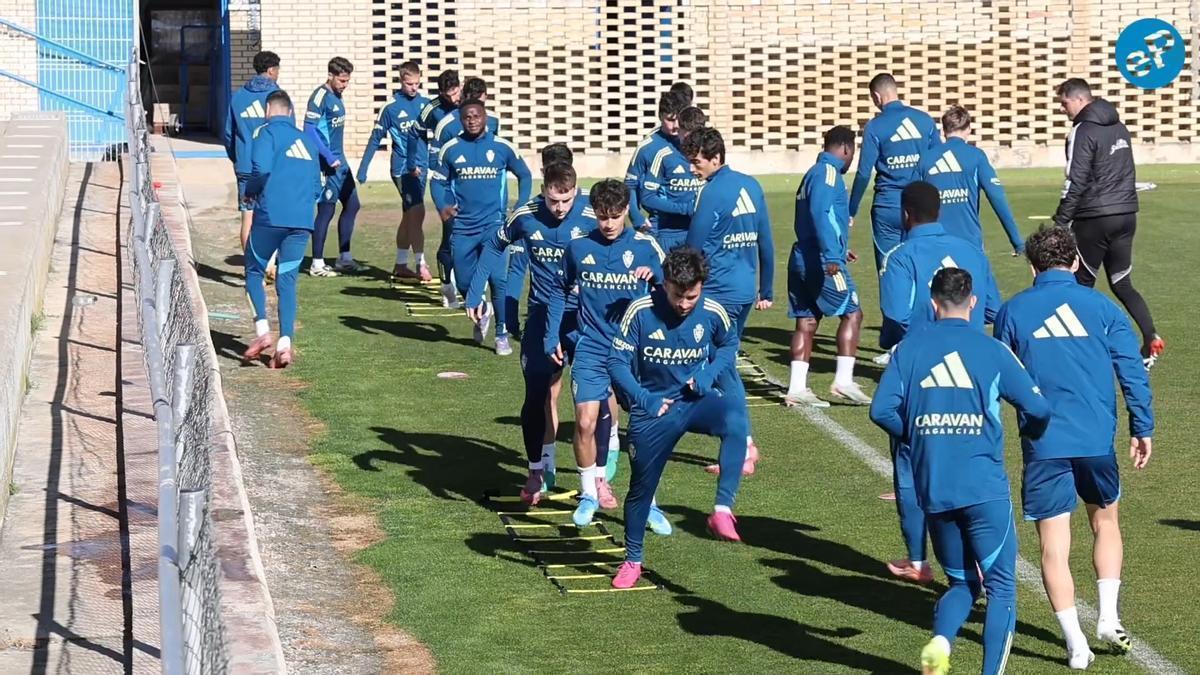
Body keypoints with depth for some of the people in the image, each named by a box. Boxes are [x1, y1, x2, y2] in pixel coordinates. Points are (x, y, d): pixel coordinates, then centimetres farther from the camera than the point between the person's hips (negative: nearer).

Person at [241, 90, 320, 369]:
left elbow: (261, 168, -15)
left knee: (254, 272, 12)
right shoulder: (307, 140, 19)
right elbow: (317, 186, 20)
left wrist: (249, 192, 2)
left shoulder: (267, 132, 1)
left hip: (271, 216, -4)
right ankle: (285, 344, -4)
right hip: (303, 221, 4)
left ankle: (262, 330, -4)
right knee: (287, 281, 7)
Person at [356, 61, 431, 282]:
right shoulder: (391, 108, -7)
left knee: (409, 217, 13)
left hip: (421, 167, 6)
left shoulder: (425, 104, 5)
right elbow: (375, 139, -2)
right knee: (417, 214, -13)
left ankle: (400, 266, 22)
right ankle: (421, 266, -12)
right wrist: (362, 170, -1)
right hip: (403, 169, -6)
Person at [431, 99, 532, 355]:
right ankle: (481, 312, 37)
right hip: (462, 226, 2)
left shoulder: (502, 148, 0)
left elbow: (524, 175, 13)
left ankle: (502, 334, -1)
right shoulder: (451, 149, 3)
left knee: (498, 279, -13)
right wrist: (442, 207, -6)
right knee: (464, 282, 5)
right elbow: (437, 180, 12)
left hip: (494, 224, -2)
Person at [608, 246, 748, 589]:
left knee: (735, 417, -34)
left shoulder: (713, 313, -10)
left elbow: (729, 345, 12)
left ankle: (722, 510, -35)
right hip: (653, 408, 0)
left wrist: (708, 374, -7)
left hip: (696, 398, 0)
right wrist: (644, 400, -21)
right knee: (641, 486, 11)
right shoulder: (640, 311, -15)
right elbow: (617, 362, -9)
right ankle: (632, 560, 34)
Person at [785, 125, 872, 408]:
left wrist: (838, 249, 39)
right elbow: (820, 213, -23)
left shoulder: (813, 173, 20)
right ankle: (843, 381, -6)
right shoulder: (828, 173, -9)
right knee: (852, 314, -1)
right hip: (821, 262, -9)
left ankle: (797, 388, 5)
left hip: (801, 259, 9)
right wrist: (832, 255, -31)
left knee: (807, 322, 7)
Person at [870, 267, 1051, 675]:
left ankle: (941, 640, -11)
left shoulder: (909, 349, 5)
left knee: (961, 583, 17)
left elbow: (881, 410, -3)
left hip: (933, 490, 3)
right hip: (985, 488, -3)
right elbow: (1038, 409, -3)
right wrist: (1029, 432, 20)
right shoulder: (992, 351, 0)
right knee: (1001, 587, 8)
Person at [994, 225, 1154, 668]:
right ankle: (1108, 619, 14)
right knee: (1105, 523, 23)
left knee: (1054, 545, 2)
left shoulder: (1012, 312, 4)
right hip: (1097, 439, 1)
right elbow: (1132, 370, 1)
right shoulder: (1101, 307, 3)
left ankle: (1076, 644, -4)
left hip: (1043, 444, -1)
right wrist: (1142, 428, 8)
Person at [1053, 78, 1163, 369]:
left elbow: (1076, 182, -17)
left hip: (1095, 218, -7)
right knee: (1122, 284, 10)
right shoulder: (1119, 127, 13)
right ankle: (1151, 339, -8)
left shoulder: (1083, 131, -12)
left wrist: (1060, 222, -14)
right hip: (1126, 215, 7)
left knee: (1082, 284, 7)